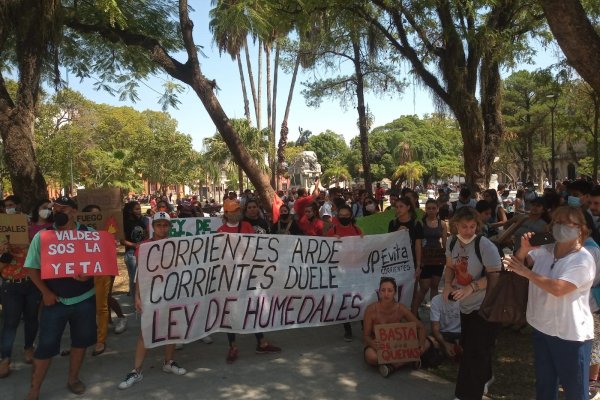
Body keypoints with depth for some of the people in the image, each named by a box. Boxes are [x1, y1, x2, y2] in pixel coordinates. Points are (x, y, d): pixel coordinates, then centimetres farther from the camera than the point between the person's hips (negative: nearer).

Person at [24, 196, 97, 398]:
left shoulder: (89, 234, -4)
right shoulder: (42, 236, -4)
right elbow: (32, 268, 1)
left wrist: (89, 274, -21)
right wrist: (46, 292, -6)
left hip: (84, 299, 1)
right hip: (54, 300, -1)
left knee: (80, 340, 14)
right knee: (46, 344, 4)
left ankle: (73, 378, 34)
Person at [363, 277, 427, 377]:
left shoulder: (401, 309, -13)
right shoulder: (371, 309, -19)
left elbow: (420, 327, -5)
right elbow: (366, 335, -13)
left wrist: (421, 344, -25)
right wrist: (372, 343, -37)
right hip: (377, 345, -2)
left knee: (426, 343, -21)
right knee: (371, 357, -39)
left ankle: (392, 367, -21)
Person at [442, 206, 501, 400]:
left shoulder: (485, 246, -23)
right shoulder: (452, 243, -2)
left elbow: (495, 277, -22)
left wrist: (471, 287, -32)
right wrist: (447, 284, -7)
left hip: (485, 307, -7)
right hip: (466, 305, 7)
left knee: (474, 352, -5)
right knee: (468, 346, 22)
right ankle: (484, 378, 48)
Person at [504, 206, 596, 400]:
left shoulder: (583, 260, -18)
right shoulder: (544, 251, 1)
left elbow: (558, 289, -29)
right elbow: (516, 264, 2)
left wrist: (526, 272, -24)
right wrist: (524, 249, -17)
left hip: (571, 334, -6)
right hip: (542, 328, 6)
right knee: (544, 384, 24)